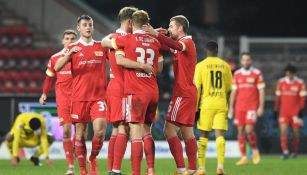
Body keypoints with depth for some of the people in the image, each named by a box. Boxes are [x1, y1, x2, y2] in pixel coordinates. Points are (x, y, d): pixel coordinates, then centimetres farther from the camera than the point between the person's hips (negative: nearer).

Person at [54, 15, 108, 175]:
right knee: (80, 133, 2)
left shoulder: (102, 47, 10)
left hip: (99, 97, 0)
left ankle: (93, 160, 11)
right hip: (79, 97, 0)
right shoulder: (72, 48, 6)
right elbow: (57, 68, -5)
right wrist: (69, 54, -21)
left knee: (100, 130, -14)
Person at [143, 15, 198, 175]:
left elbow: (177, 46, -34)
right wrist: (160, 35, -1)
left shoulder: (187, 42, -11)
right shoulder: (184, 43, 19)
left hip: (183, 94, -10)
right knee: (187, 132, 10)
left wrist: (157, 35, -46)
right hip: (189, 93, 10)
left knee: (170, 130, -11)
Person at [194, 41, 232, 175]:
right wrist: (228, 106, 22)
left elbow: (197, 88, -3)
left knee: (203, 135, 8)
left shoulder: (200, 66, 1)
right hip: (221, 104, 1)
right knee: (220, 134, -3)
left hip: (206, 104, -1)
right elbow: (229, 89, 12)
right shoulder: (225, 66, 8)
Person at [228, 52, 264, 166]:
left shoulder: (257, 74, -1)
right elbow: (234, 91, 12)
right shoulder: (237, 74, 9)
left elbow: (261, 91, -3)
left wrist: (261, 107, -10)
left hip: (252, 107, -4)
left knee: (249, 129, -16)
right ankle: (243, 157, 7)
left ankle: (255, 150, 9)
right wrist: (231, 107, 7)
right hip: (240, 107, 4)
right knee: (240, 131, 1)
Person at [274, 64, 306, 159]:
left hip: (295, 111, -1)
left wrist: (301, 110, -9)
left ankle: (295, 152, 18)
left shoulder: (300, 83, -3)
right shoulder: (281, 82, 5)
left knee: (296, 132, 4)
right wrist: (276, 110, 9)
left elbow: (302, 98, -2)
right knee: (283, 130, -13)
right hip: (284, 111, 1)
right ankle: (285, 151, -15)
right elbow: (278, 97, 11)